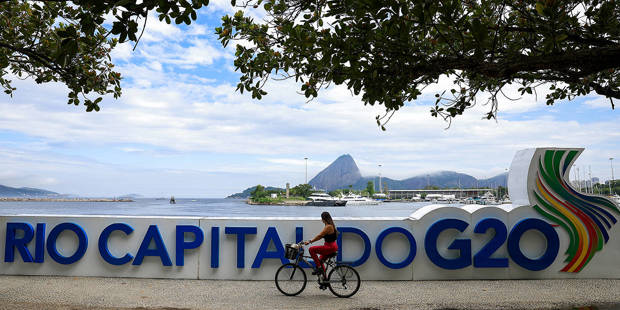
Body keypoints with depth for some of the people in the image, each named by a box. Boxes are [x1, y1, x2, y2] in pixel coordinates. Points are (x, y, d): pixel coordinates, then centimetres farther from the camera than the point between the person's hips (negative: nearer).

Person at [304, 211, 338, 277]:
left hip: (330, 247, -10)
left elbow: (319, 236, -23)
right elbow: (321, 236, 18)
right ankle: (325, 278, 27)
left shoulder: (328, 226, -18)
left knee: (311, 249, -15)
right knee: (320, 260, 21)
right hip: (331, 247, 10)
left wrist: (310, 241, -21)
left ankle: (319, 267, -11)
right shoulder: (330, 225, 13)